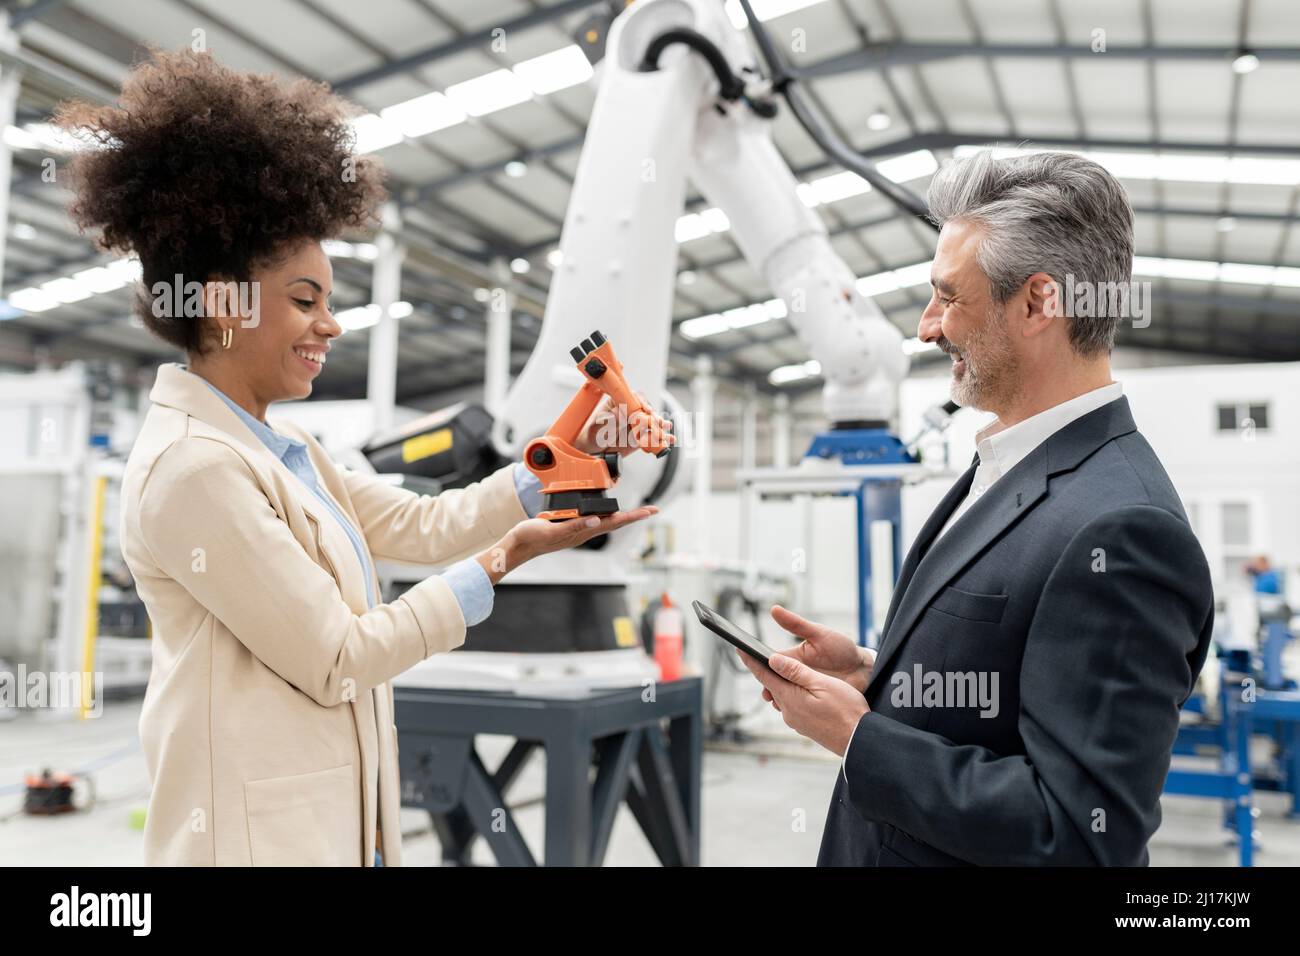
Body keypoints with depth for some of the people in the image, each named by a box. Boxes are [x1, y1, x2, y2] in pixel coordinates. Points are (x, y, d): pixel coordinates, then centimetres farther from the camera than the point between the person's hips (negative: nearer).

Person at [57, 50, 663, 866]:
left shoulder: (278, 450, 8)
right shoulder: (194, 466, -20)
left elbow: (423, 524, 8)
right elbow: (335, 659, -19)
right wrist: (506, 560, -17)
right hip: (262, 833, -9)